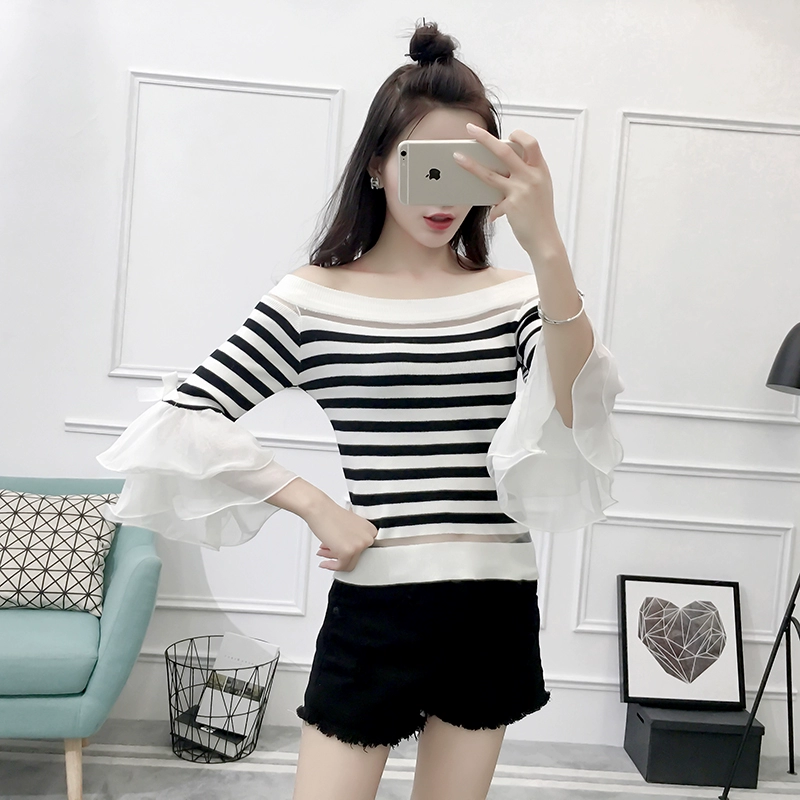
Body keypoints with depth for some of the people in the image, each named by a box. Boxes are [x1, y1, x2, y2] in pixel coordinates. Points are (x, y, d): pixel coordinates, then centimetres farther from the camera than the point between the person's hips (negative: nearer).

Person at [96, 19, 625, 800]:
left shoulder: (515, 296, 1)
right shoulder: (313, 297, -4)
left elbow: (572, 418, -18)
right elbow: (183, 419, -7)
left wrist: (548, 250, -30)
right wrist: (316, 506, -12)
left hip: (494, 608, 3)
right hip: (373, 607, -2)